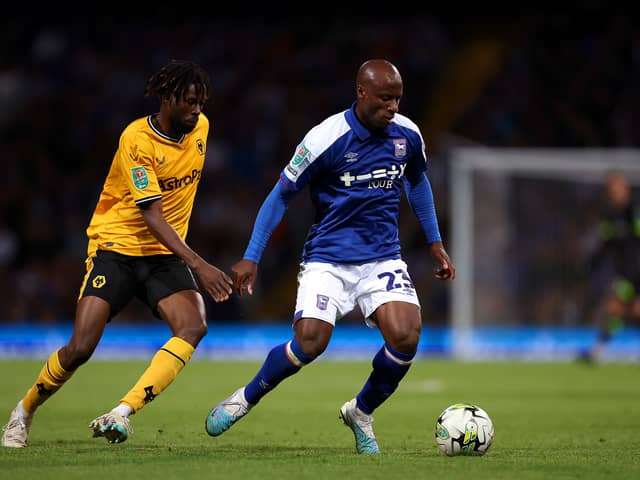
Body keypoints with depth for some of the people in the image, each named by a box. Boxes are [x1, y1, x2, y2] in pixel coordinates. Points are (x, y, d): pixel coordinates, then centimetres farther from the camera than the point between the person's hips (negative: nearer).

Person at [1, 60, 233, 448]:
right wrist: (197, 264, -34)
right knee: (80, 349, -13)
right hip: (117, 247, -5)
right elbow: (152, 215, -24)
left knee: (194, 326, -24)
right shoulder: (137, 139, -17)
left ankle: (123, 412, -29)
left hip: (165, 255, 5)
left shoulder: (200, 127, 3)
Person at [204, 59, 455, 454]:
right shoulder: (325, 138, -15)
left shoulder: (407, 134, -1)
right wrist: (251, 258, -8)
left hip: (383, 258, 4)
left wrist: (435, 243, 20)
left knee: (406, 336, -20)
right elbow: (282, 194, -6)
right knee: (309, 343, -22)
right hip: (328, 258, -4)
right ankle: (245, 399, 7)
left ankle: (361, 413, 8)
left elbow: (417, 181, 20)